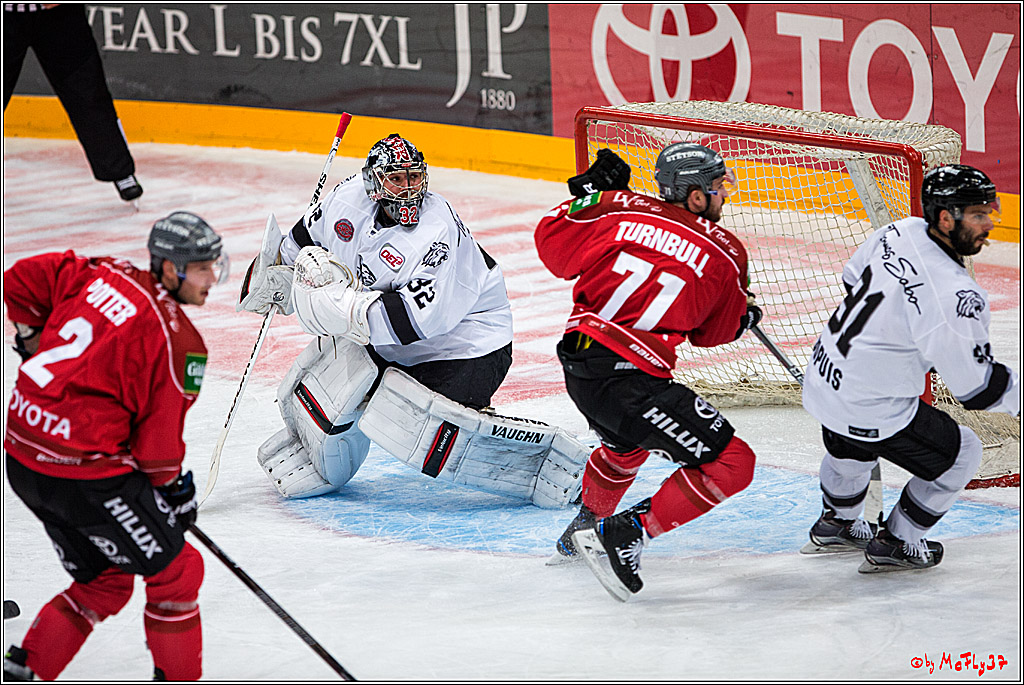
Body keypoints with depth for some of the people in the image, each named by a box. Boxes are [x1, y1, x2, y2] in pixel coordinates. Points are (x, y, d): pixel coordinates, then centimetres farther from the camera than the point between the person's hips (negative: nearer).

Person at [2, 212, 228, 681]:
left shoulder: (106, 276, 7)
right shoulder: (177, 339, -14)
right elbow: (160, 433, -10)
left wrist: (38, 342, 29)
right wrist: (174, 486, 8)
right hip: (85, 473, -9)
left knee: (105, 583, 21)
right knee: (175, 570, 6)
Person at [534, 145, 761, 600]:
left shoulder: (617, 209, 5)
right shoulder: (726, 254, -2)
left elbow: (552, 245, 18)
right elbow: (715, 332, 14)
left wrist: (589, 192, 30)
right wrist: (745, 315, 35)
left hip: (577, 364, 8)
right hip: (630, 380, -8)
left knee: (629, 440, 38)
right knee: (730, 464, -5)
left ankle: (586, 525, 53)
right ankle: (624, 536, -9)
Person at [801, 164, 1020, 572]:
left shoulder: (903, 231, -8)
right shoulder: (955, 298, -31)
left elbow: (854, 278, 13)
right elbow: (974, 386, -22)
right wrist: (1017, 396, -4)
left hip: (822, 381, 8)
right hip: (870, 411, -8)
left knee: (851, 447, 37)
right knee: (960, 455, 12)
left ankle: (836, 523, 63)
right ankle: (893, 544, 23)